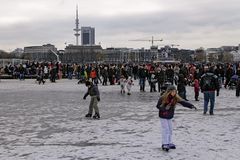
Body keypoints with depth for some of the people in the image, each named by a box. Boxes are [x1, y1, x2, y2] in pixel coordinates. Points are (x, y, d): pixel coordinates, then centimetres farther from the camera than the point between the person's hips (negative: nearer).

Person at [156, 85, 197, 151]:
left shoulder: (175, 98, -5)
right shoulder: (163, 98, -19)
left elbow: (183, 102, -9)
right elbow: (158, 106, -13)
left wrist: (191, 106, -19)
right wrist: (165, 108, -29)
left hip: (170, 116, 6)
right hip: (163, 116, -6)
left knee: (170, 130, 11)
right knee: (165, 129, -10)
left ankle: (169, 143, 23)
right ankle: (164, 144, -7)